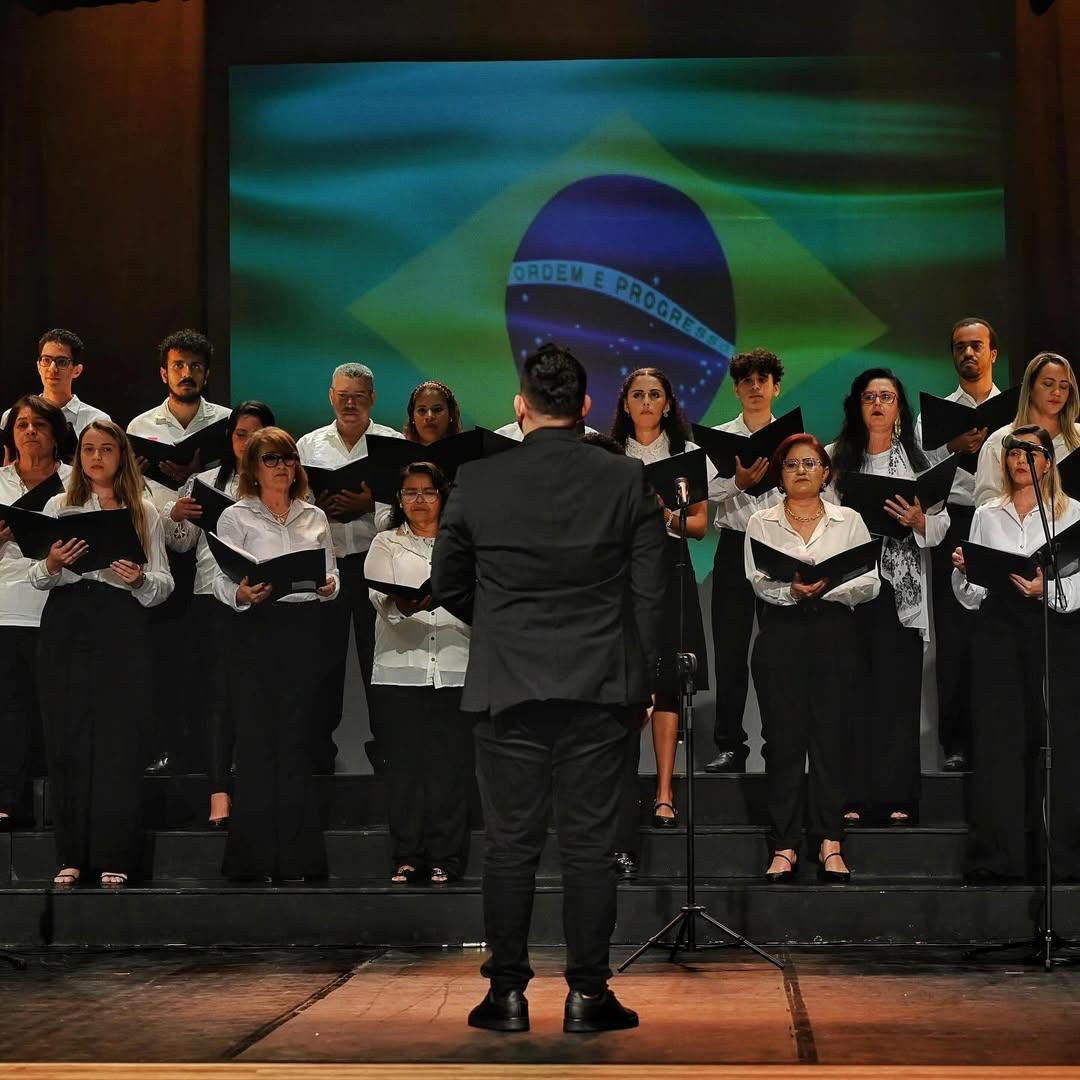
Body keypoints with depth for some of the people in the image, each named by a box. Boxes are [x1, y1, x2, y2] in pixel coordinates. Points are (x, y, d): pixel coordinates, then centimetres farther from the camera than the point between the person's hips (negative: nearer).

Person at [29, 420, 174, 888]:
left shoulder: (144, 512, 11)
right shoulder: (59, 506, 13)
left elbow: (164, 583, 7)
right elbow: (36, 578, 7)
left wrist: (140, 578, -14)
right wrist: (51, 564, -14)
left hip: (121, 627, -1)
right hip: (67, 625, 1)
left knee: (119, 739, -5)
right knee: (68, 739, -1)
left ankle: (114, 858, 0)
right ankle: (71, 855, 5)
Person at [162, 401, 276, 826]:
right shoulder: (206, 482, 14)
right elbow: (180, 544, 15)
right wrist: (175, 514, -4)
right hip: (216, 596, 0)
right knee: (221, 689, -7)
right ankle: (219, 795, -12)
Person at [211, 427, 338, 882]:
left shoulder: (315, 517, 16)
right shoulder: (236, 517, 5)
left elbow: (331, 576, 15)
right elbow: (222, 582, -1)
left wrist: (328, 585, -8)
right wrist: (243, 595, -22)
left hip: (305, 628, 3)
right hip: (257, 628, -3)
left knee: (297, 736, 3)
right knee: (257, 737, -4)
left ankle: (296, 856, 8)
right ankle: (255, 857, 1)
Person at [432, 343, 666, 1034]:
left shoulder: (477, 483, -3)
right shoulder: (628, 482, -3)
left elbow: (448, 586, 8)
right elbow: (649, 594, -1)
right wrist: (641, 681, 11)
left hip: (509, 691, 0)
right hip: (601, 690, 0)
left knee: (512, 847, 6)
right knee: (590, 846, 5)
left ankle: (508, 996, 9)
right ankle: (588, 995, 7)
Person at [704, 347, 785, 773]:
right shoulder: (719, 437, 6)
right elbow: (710, 489, -9)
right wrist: (739, 481, -26)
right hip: (735, 546, 0)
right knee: (730, 646, 0)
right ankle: (730, 745, 6)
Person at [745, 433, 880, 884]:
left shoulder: (848, 521, 10)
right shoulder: (761, 522, 9)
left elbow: (870, 584, 1)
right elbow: (759, 583, -4)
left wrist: (827, 588, -16)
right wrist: (793, 591, -24)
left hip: (835, 632, 1)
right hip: (781, 632, 0)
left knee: (832, 735, -1)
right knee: (783, 738, -1)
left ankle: (830, 843, 4)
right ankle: (784, 846, 2)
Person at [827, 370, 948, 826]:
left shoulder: (916, 459, 10)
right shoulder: (837, 459, 8)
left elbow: (941, 526, 8)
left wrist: (918, 520, -11)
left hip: (902, 586, 1)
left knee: (898, 687, 0)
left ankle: (896, 797, 4)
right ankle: (852, 796, 1)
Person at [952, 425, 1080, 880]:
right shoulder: (987, 515, 17)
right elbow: (972, 596, 15)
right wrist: (962, 569, -4)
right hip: (998, 628, 2)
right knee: (998, 737, -2)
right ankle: (997, 856, 0)